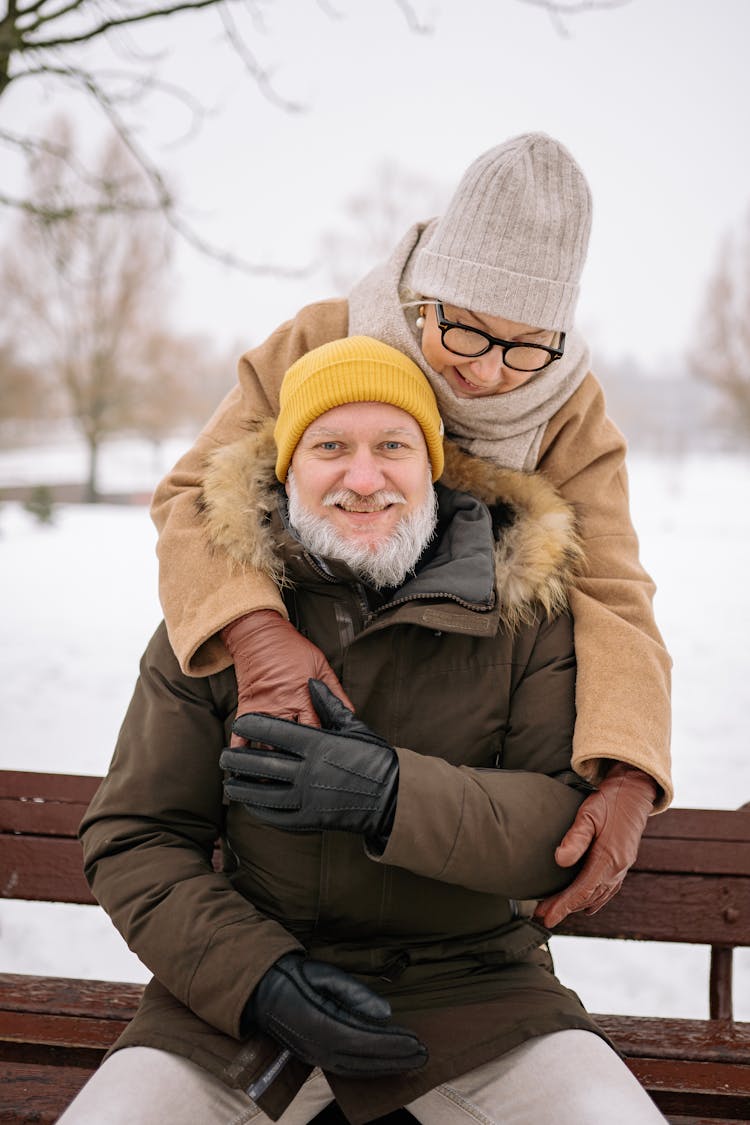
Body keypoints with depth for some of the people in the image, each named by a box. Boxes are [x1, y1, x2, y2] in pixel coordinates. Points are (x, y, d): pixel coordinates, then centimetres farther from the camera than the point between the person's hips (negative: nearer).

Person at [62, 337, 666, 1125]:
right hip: (251, 979, 1)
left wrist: (393, 794, -26)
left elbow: (583, 819, -9)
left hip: (470, 979, 0)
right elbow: (133, 839, 0)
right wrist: (262, 977, -16)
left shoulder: (523, 604, -2)